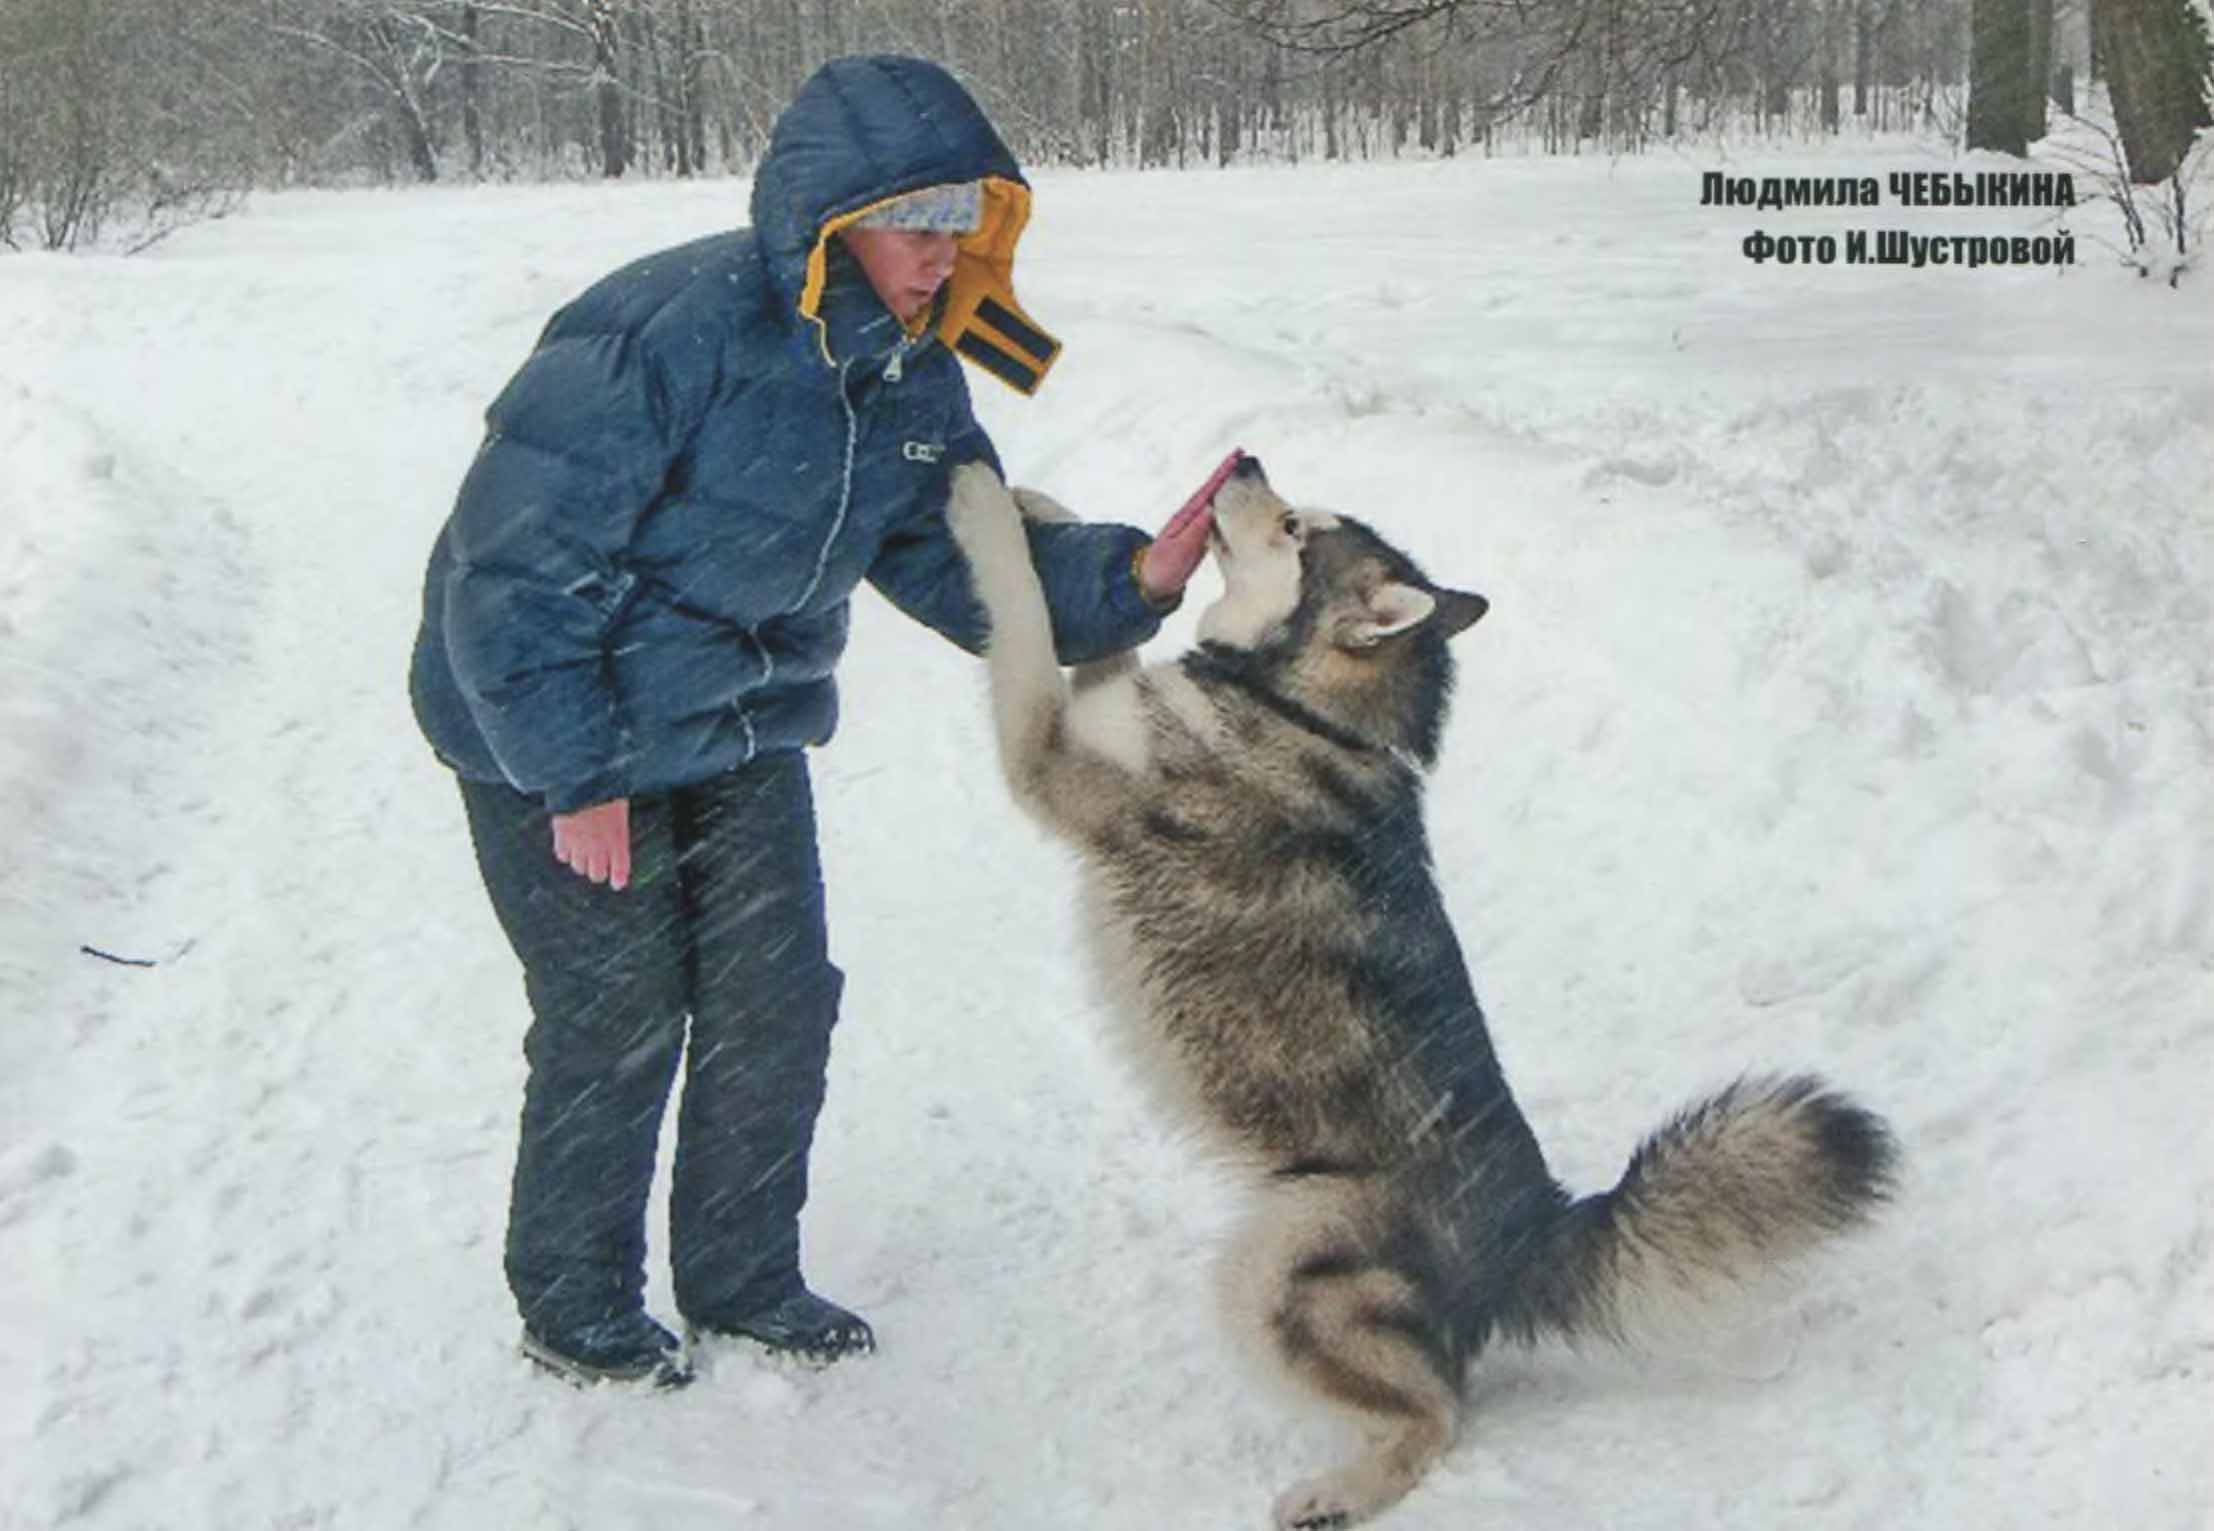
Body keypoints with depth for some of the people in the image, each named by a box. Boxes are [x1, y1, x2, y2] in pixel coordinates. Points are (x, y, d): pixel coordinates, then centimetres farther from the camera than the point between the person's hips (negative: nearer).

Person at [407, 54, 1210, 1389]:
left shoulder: (910, 375, -6)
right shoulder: (668, 333, -30)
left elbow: (965, 565, -3)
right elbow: (511, 566, -26)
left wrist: (1128, 578, -21)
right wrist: (575, 778, -22)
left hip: (747, 730, 7)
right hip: (560, 733, -7)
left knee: (779, 1006, 9)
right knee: (617, 1027, 2)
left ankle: (744, 1278, 31)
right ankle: (575, 1310, 25)